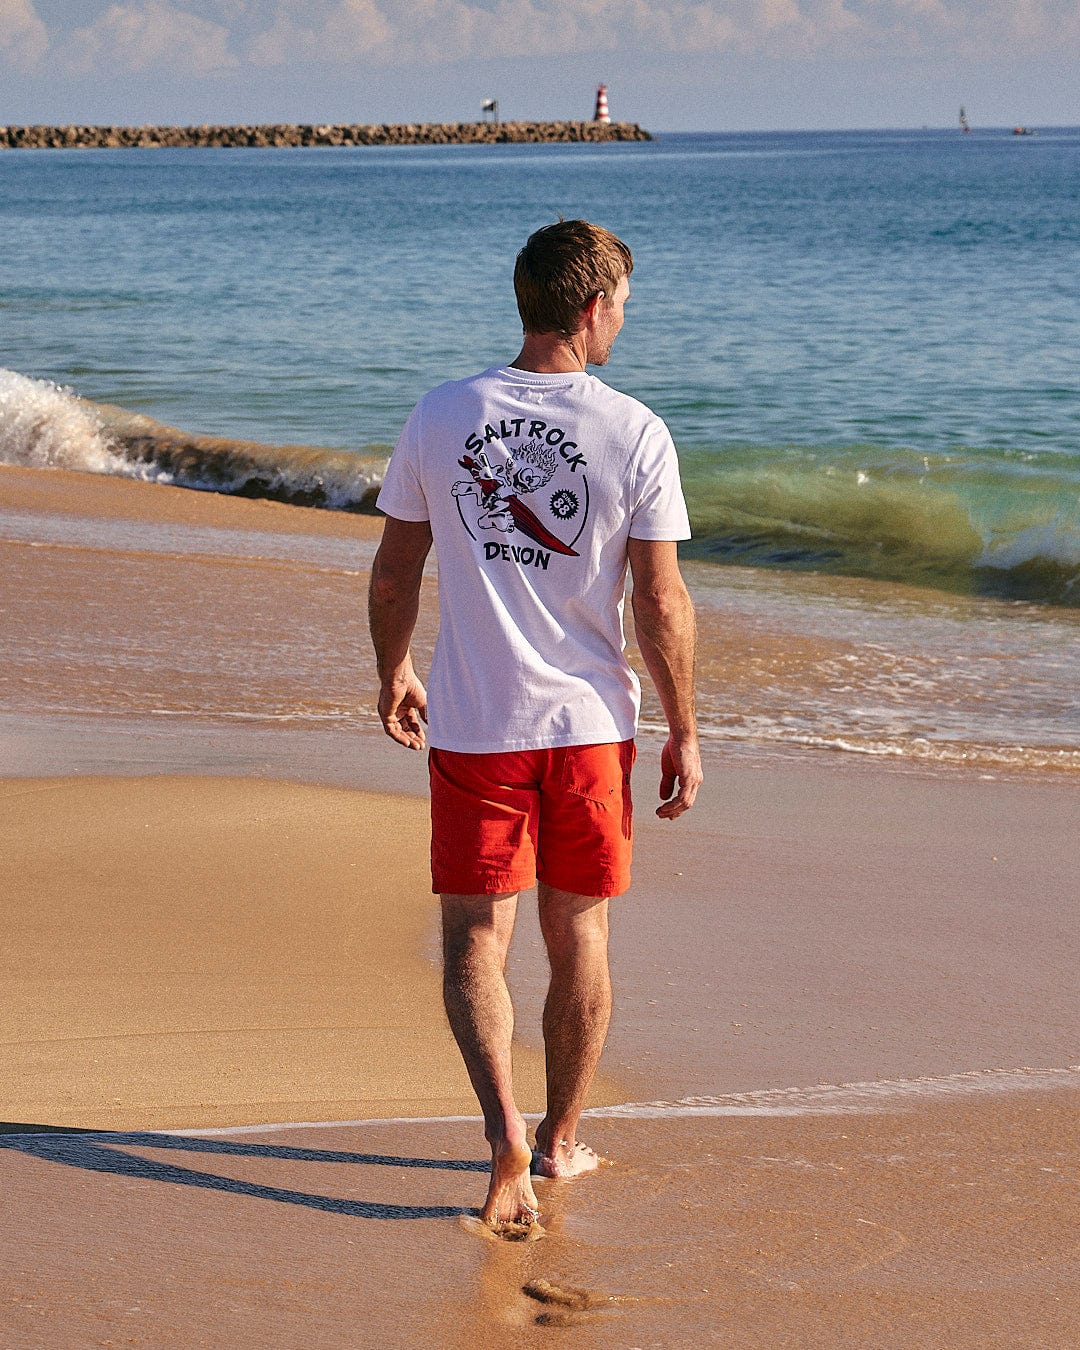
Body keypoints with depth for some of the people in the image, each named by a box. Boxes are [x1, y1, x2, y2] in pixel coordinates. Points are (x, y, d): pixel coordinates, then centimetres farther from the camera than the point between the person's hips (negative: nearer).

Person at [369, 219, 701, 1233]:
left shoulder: (441, 417, -3)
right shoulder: (634, 434, -9)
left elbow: (393, 576, 4)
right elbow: (662, 604, -9)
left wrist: (392, 677, 21)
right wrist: (683, 732, 2)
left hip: (473, 726, 0)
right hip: (589, 724, 0)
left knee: (475, 938, 5)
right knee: (578, 937, 15)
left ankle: (504, 1131, -15)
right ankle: (562, 1140, 28)